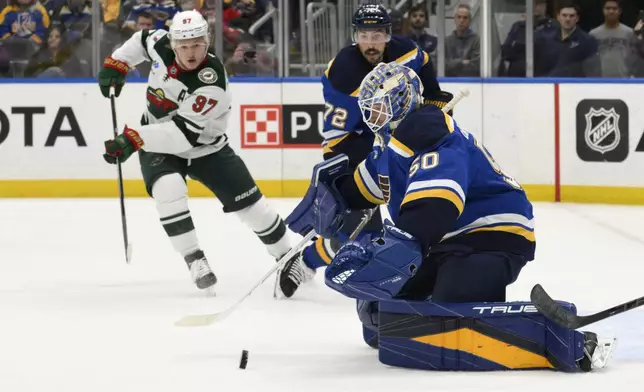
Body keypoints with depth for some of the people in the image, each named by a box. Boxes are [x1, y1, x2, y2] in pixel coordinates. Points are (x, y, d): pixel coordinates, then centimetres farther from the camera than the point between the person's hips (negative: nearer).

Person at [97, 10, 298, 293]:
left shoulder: (212, 82, -33)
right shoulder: (162, 45, -18)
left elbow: (183, 133, -38)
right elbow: (142, 39, 9)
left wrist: (134, 138, -44)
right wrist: (116, 64, -1)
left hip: (205, 148, -2)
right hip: (157, 144, 3)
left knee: (249, 203, 0)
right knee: (168, 189, -29)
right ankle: (195, 260, -19)